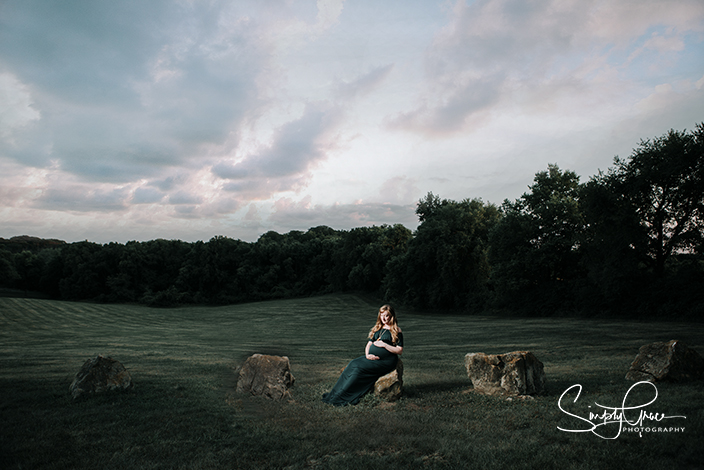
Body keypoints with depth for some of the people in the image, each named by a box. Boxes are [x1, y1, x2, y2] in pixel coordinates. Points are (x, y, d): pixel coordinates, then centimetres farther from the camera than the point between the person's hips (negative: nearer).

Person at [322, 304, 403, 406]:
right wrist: (367, 355, -4)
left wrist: (384, 345, -14)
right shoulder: (377, 329, 18)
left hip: (386, 361, -6)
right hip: (372, 358, 6)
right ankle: (336, 393, -20)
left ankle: (341, 396, -21)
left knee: (359, 368, -25)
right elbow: (369, 344, 17)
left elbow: (399, 351, -7)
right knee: (353, 364, -19)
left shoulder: (396, 330, -1)